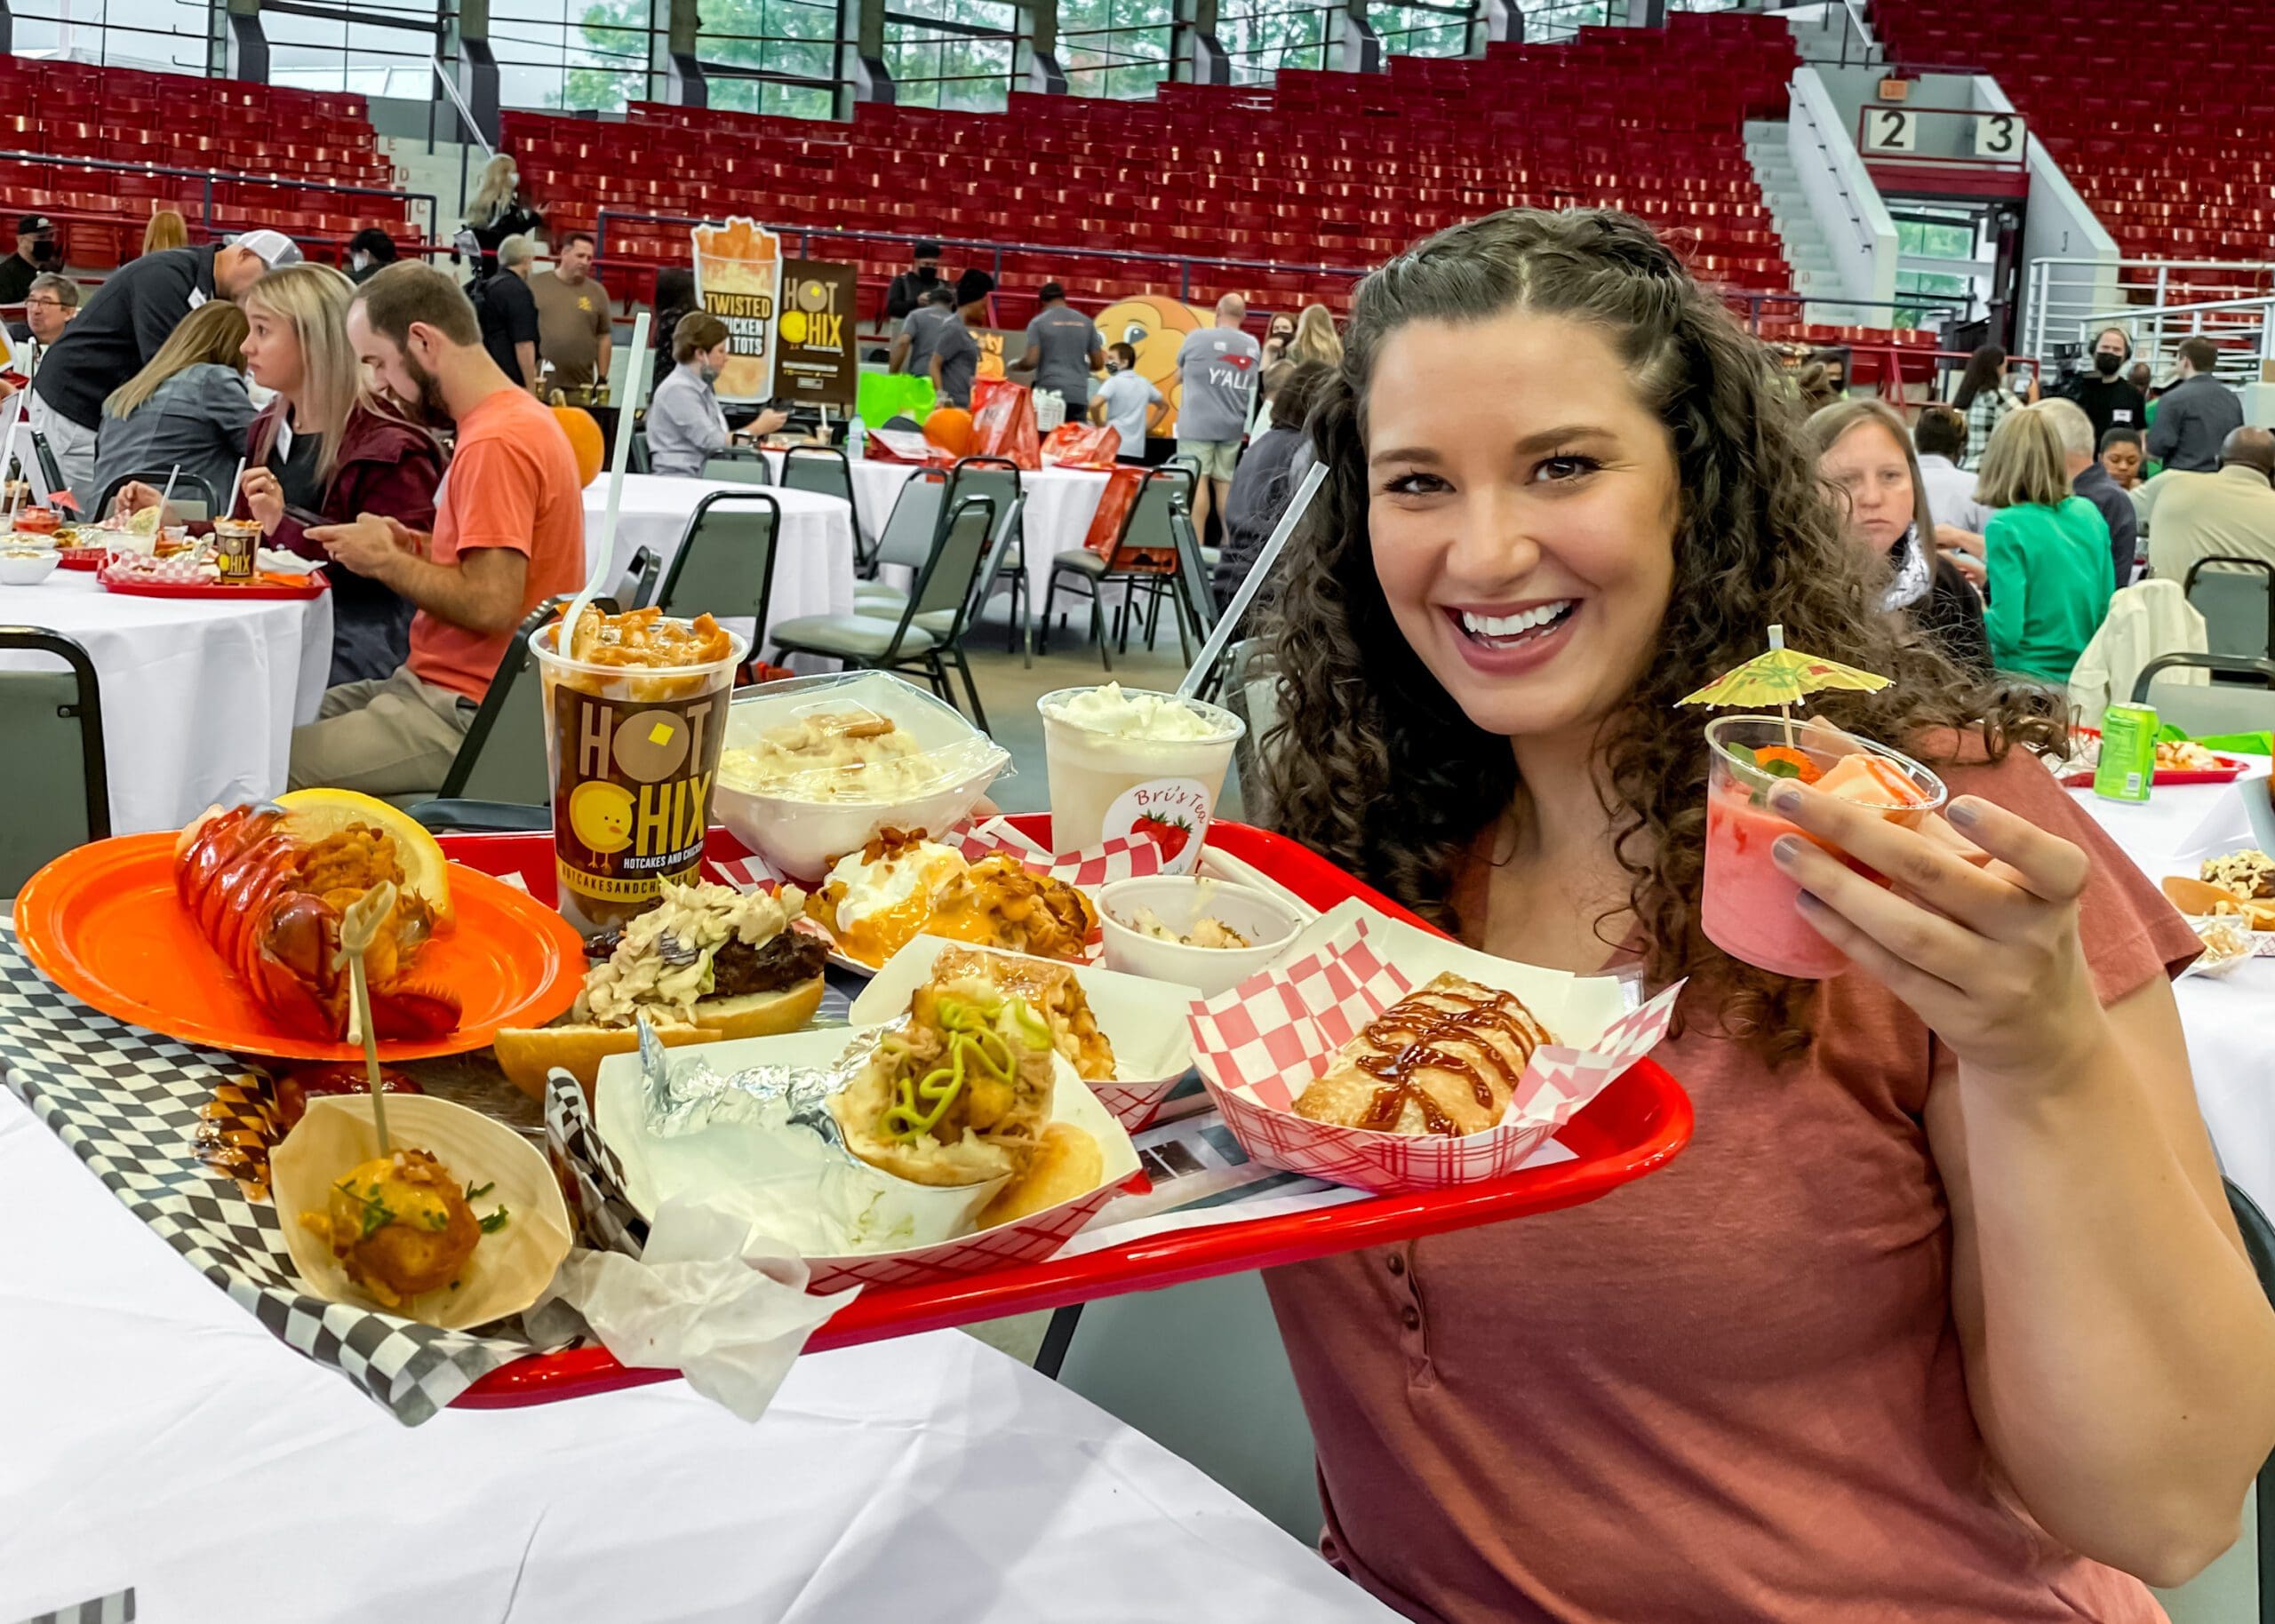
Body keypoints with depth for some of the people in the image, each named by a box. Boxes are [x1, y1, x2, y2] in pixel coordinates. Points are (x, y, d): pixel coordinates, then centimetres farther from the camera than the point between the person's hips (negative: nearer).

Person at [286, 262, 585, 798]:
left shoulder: (496, 443, -18)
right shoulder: (516, 414, 14)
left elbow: (492, 607, -24)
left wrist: (387, 561, -10)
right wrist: (415, 547, 6)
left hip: (468, 716, -10)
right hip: (447, 686, 10)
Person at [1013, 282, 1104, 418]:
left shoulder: (1038, 322, 1)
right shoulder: (1086, 322, 12)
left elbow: (1031, 361, -7)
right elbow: (1098, 363, 13)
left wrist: (1015, 365, 14)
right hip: (1078, 396, 2)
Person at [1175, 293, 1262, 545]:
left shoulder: (1197, 338, -5)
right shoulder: (1254, 347, 6)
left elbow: (1179, 377, 9)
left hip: (1197, 423, -4)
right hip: (1232, 426, 4)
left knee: (1198, 481, -5)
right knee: (1225, 482, 10)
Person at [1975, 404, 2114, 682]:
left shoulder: (2007, 526, -13)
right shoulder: (2090, 514, 6)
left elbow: (2007, 631, -19)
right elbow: (2105, 608, 16)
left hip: (2029, 680, -7)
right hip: (2088, 678, 7)